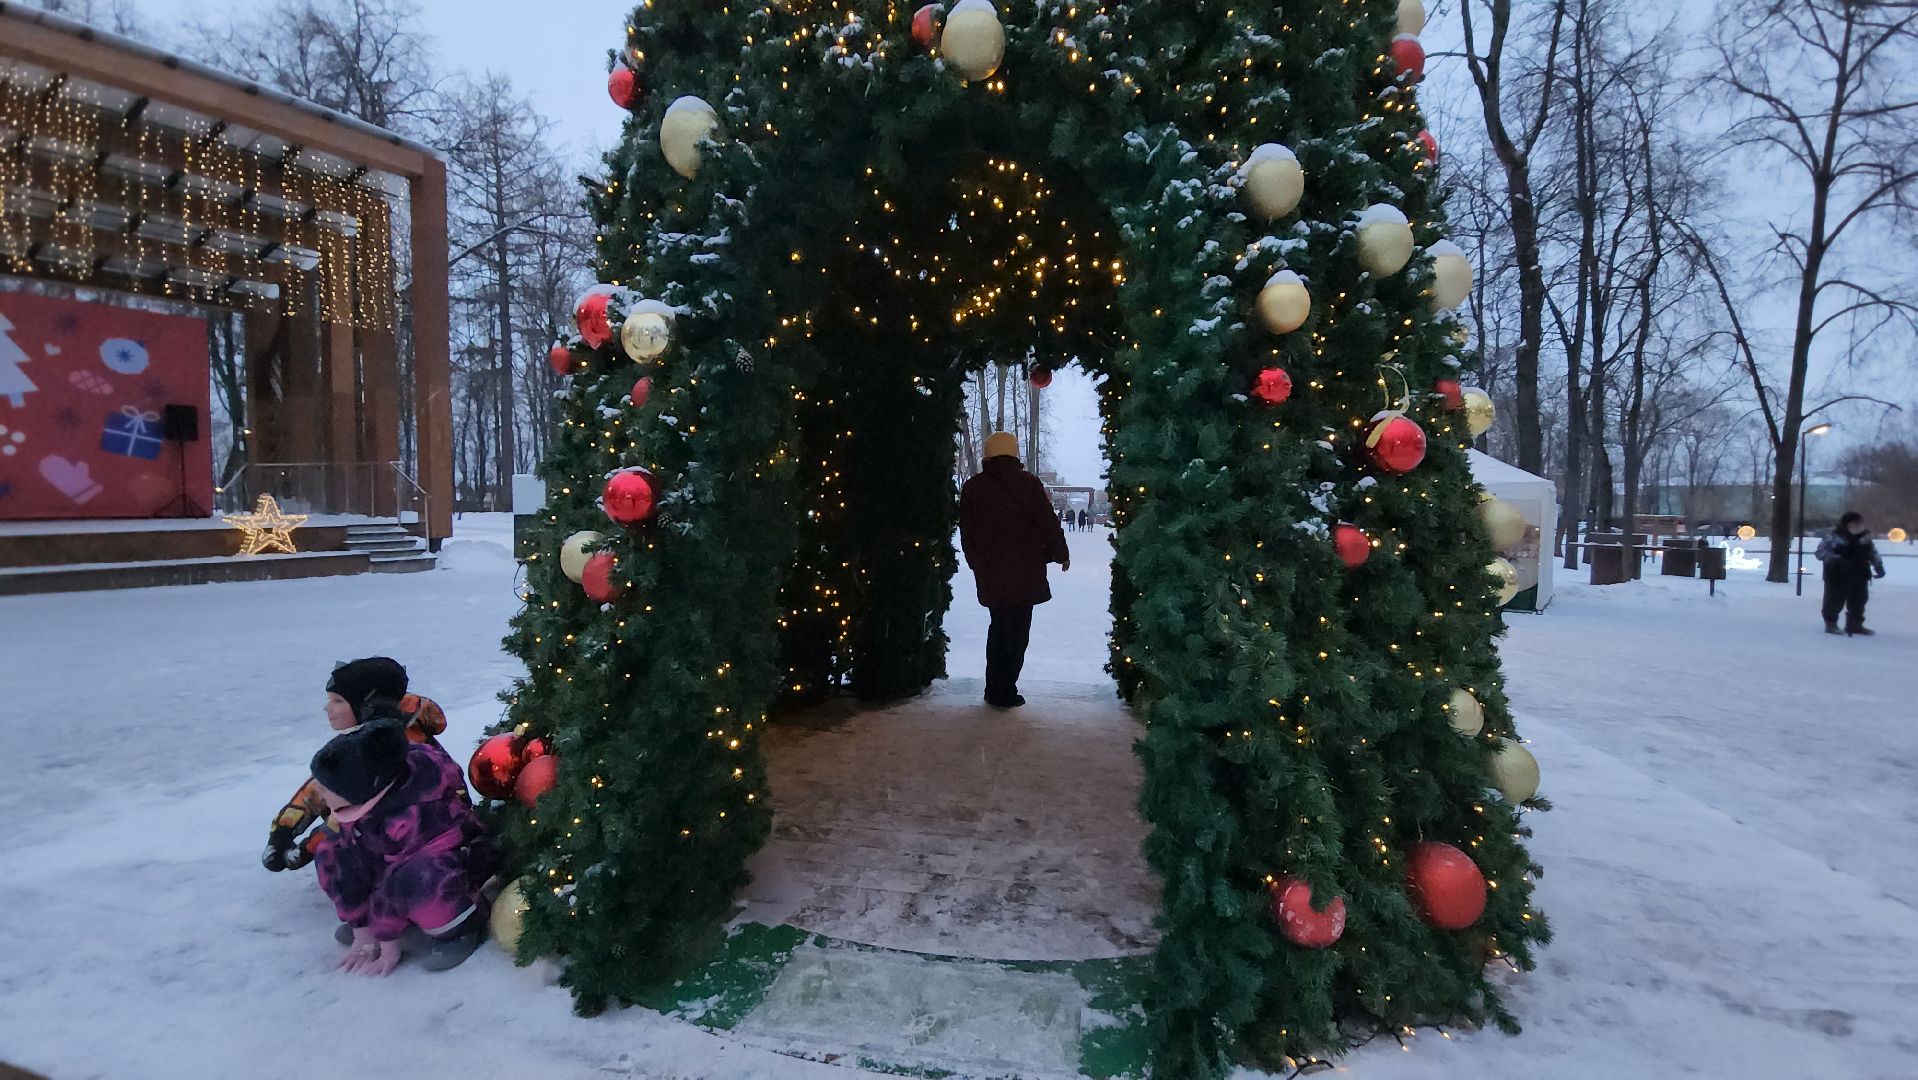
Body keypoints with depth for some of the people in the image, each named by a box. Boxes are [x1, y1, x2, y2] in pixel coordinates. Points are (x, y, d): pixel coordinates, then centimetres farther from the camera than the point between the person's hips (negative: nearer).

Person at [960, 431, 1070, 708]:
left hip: (989, 574, 4)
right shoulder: (1028, 483, -7)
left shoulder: (972, 488, 5)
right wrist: (1062, 555, 9)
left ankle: (994, 690, 21)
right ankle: (1005, 693, 6)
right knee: (1017, 631, 4)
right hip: (1023, 573, -4)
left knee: (998, 628, 18)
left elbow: (966, 534, 11)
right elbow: (1048, 524, -6)